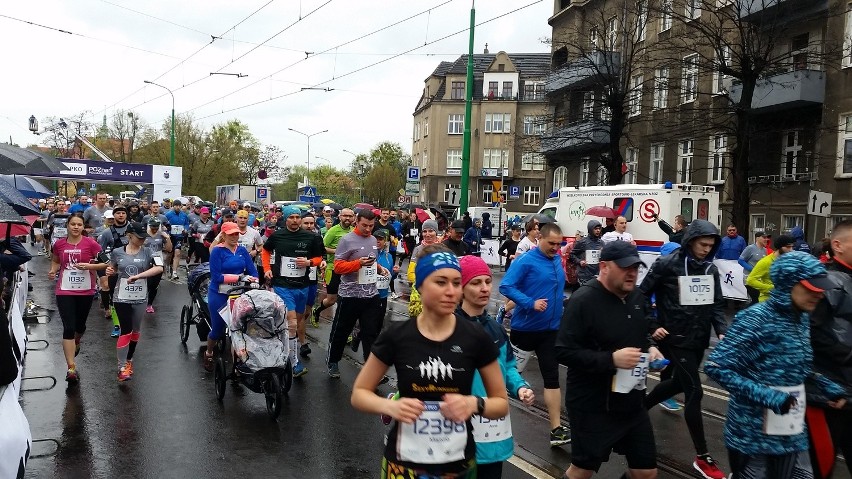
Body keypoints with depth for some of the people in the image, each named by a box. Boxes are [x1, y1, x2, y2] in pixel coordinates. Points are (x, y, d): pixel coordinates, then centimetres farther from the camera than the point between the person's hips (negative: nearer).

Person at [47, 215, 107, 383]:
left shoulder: (90, 244, -7)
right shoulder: (59, 244, 1)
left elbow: (105, 263, -6)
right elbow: (55, 261, 19)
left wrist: (89, 266, -21)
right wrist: (53, 271, 0)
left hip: (86, 291, 0)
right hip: (65, 291, 0)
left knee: (80, 325, 18)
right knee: (68, 328, -9)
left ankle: (76, 343, 54)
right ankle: (71, 368, -8)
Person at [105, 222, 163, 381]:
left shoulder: (147, 252, -4)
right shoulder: (117, 252, -1)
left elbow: (159, 268, -20)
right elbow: (112, 269, 16)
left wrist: (138, 276, -27)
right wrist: (109, 271, -7)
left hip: (140, 298, 2)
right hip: (121, 297, -2)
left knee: (136, 330, 14)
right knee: (126, 331, -9)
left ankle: (129, 360, 34)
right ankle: (122, 368, -3)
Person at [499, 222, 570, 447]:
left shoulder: (557, 260, 5)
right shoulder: (525, 261, -15)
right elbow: (506, 286, -20)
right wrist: (530, 303, -28)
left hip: (550, 328, 5)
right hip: (525, 326, -5)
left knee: (552, 376, 1)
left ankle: (556, 429, 3)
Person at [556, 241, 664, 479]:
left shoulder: (636, 297, 5)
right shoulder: (583, 300, -20)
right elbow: (564, 352, -23)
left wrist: (650, 348, 0)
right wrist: (611, 359, -29)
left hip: (632, 404, 7)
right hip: (593, 408, -7)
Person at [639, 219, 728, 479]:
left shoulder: (711, 269, 4)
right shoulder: (667, 264, -14)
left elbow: (716, 305, 9)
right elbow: (643, 295, -8)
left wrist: (722, 331, -7)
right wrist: (652, 326, -12)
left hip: (699, 339, 7)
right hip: (675, 339, -7)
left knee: (679, 382, 22)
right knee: (694, 391, -8)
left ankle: (639, 407, 47)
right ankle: (702, 457, 3)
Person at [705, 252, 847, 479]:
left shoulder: (802, 319, 5)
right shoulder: (756, 319, -19)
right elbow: (715, 366, -23)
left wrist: (829, 387, 3)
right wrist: (767, 396, -27)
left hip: (792, 433, 7)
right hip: (753, 434, -7)